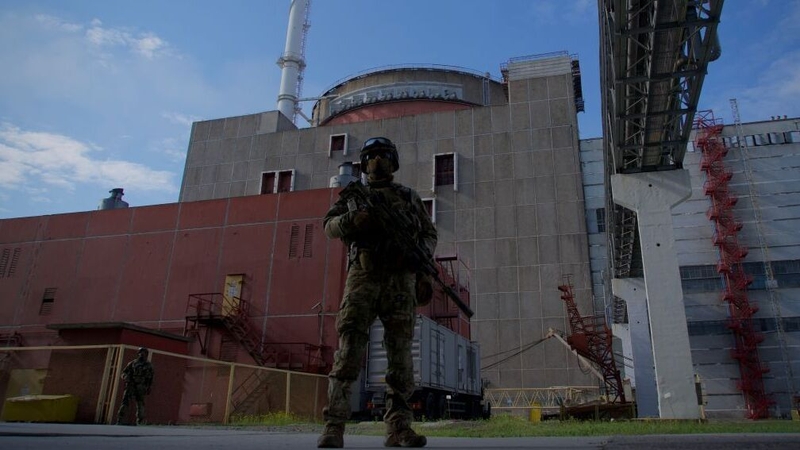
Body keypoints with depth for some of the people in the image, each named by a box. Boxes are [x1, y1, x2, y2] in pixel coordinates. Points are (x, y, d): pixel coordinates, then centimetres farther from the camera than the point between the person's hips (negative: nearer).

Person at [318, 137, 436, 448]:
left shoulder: (410, 197, 19)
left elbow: (429, 234, 18)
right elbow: (329, 226, 9)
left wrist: (420, 254, -3)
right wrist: (352, 220, -13)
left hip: (400, 280, 1)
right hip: (363, 277, -1)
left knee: (400, 353, -3)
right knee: (349, 350, -9)